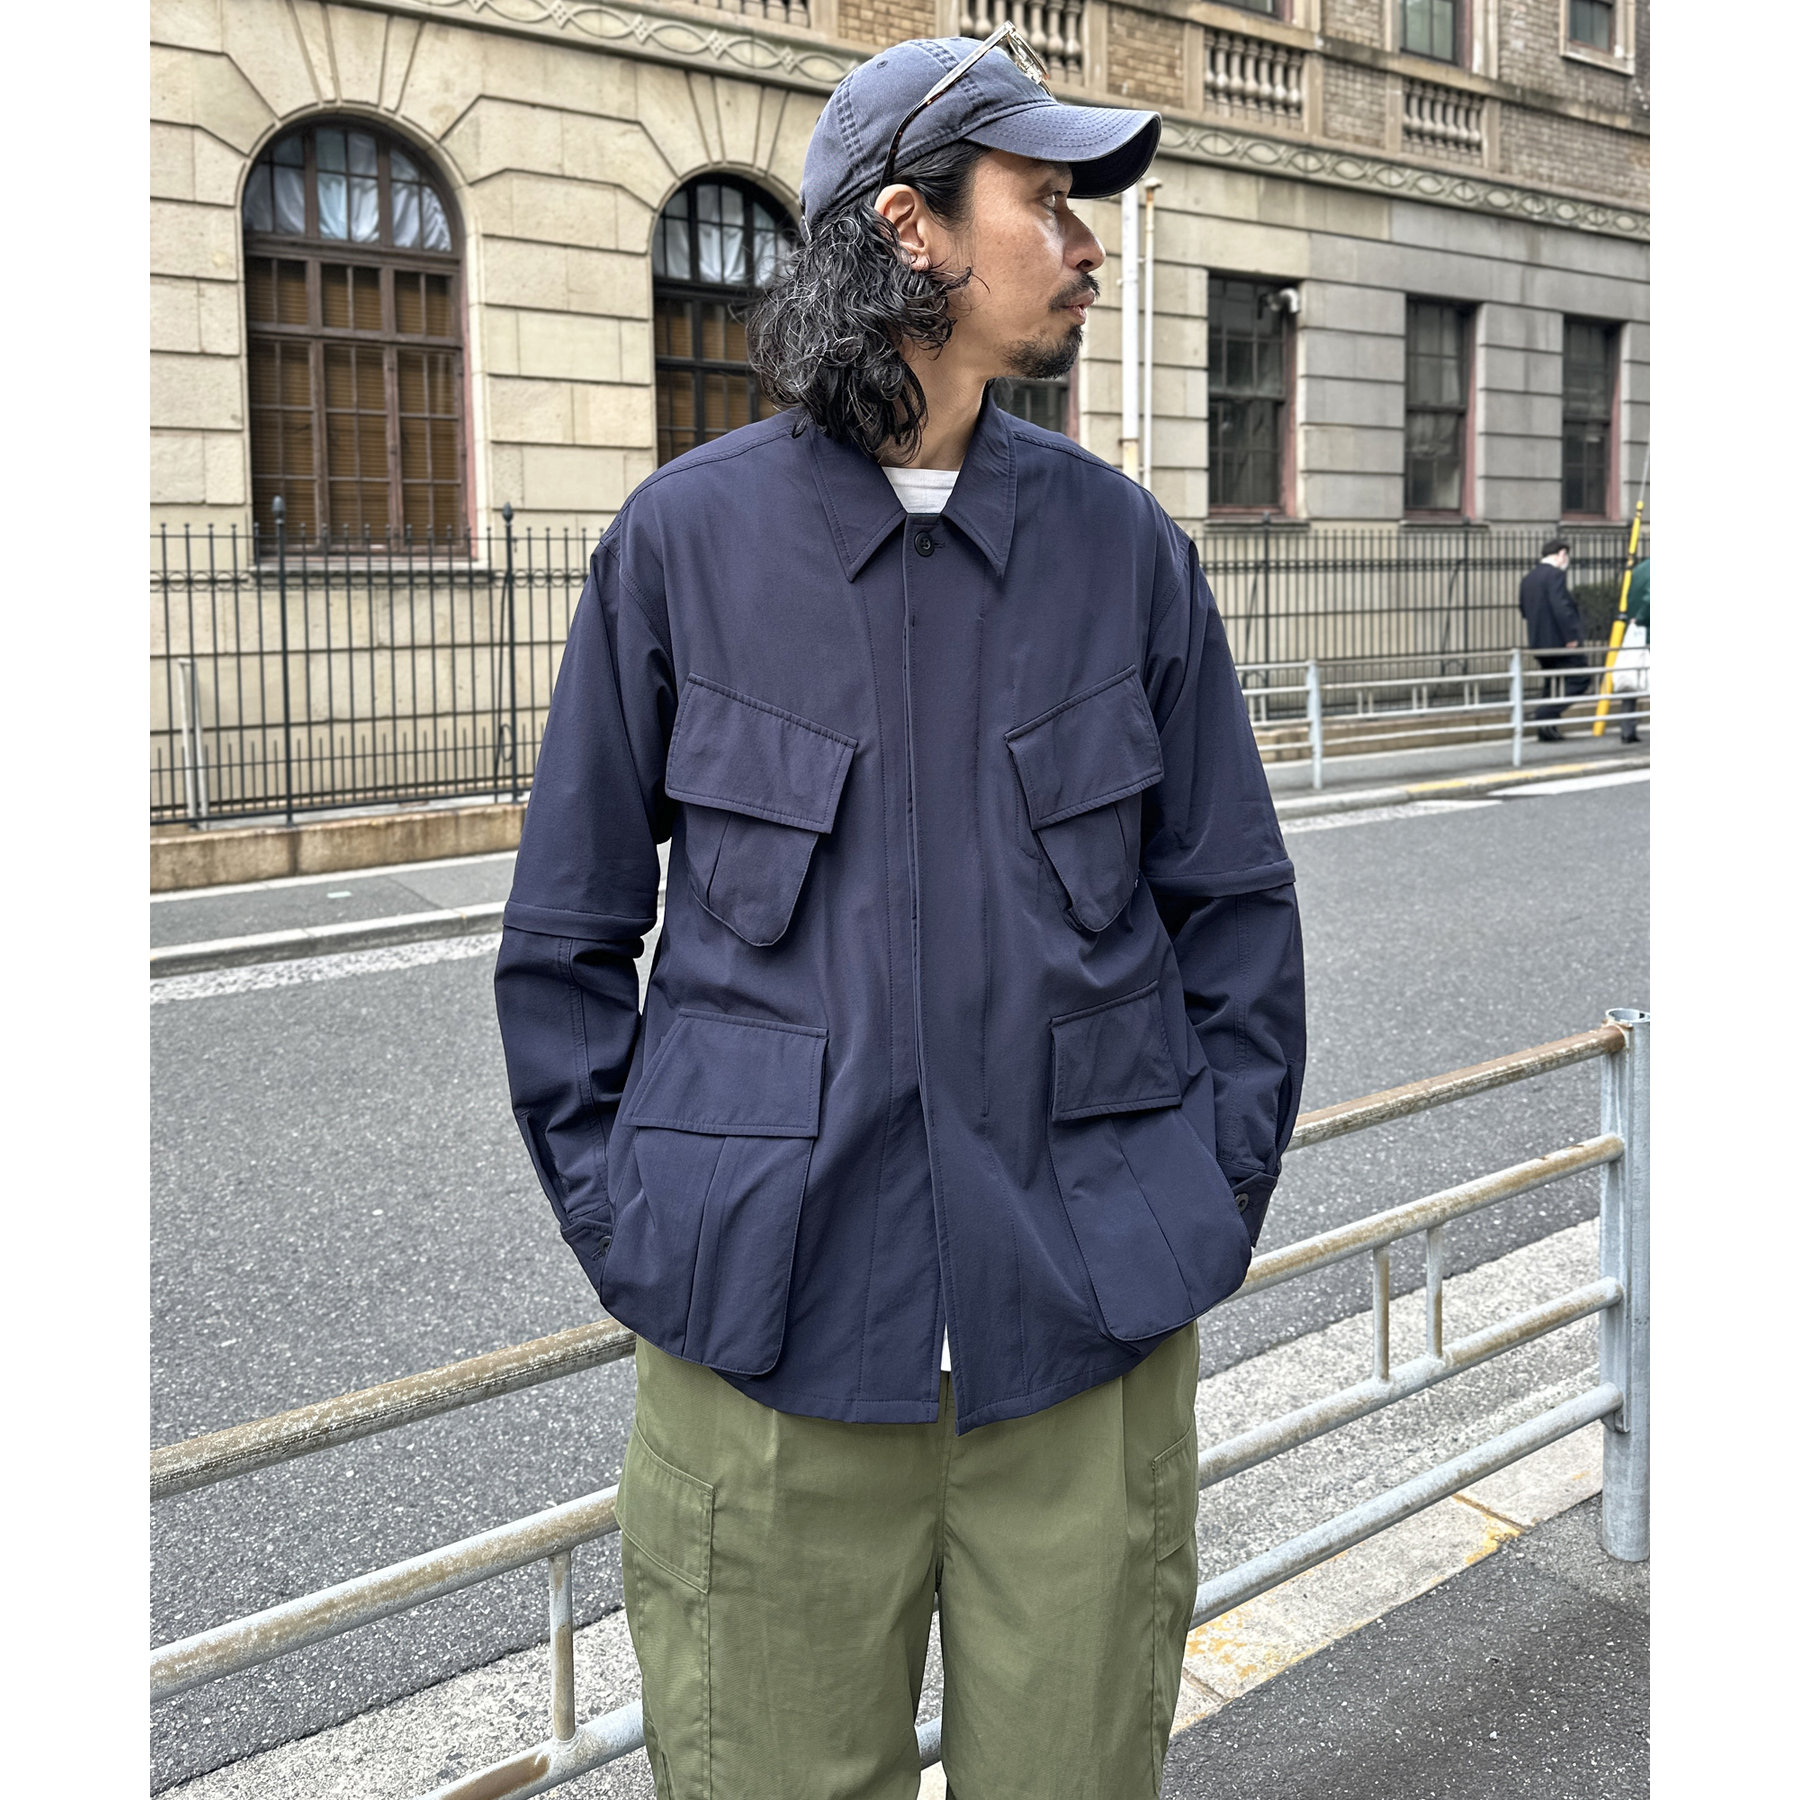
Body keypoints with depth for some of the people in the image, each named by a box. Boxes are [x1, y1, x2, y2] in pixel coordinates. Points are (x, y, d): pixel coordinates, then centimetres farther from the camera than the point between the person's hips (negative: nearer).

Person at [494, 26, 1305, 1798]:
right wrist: (633, 1237, -1)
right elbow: (566, 931, 4)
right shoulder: (687, 537, -2)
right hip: (770, 1342, -1)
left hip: (1088, 1341, 2)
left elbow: (1235, 900, 10)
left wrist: (1209, 1205, 3)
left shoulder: (1123, 543, 4)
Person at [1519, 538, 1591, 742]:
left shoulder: (1528, 578, 12)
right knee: (1578, 680, -1)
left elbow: (1523, 608, 18)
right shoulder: (1556, 574, -14)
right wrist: (1571, 637, -20)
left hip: (1537, 642, 9)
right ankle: (1545, 713, -15)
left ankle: (1546, 730, 14)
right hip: (1559, 640, -9)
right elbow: (1561, 607, -23)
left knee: (1552, 684, 17)